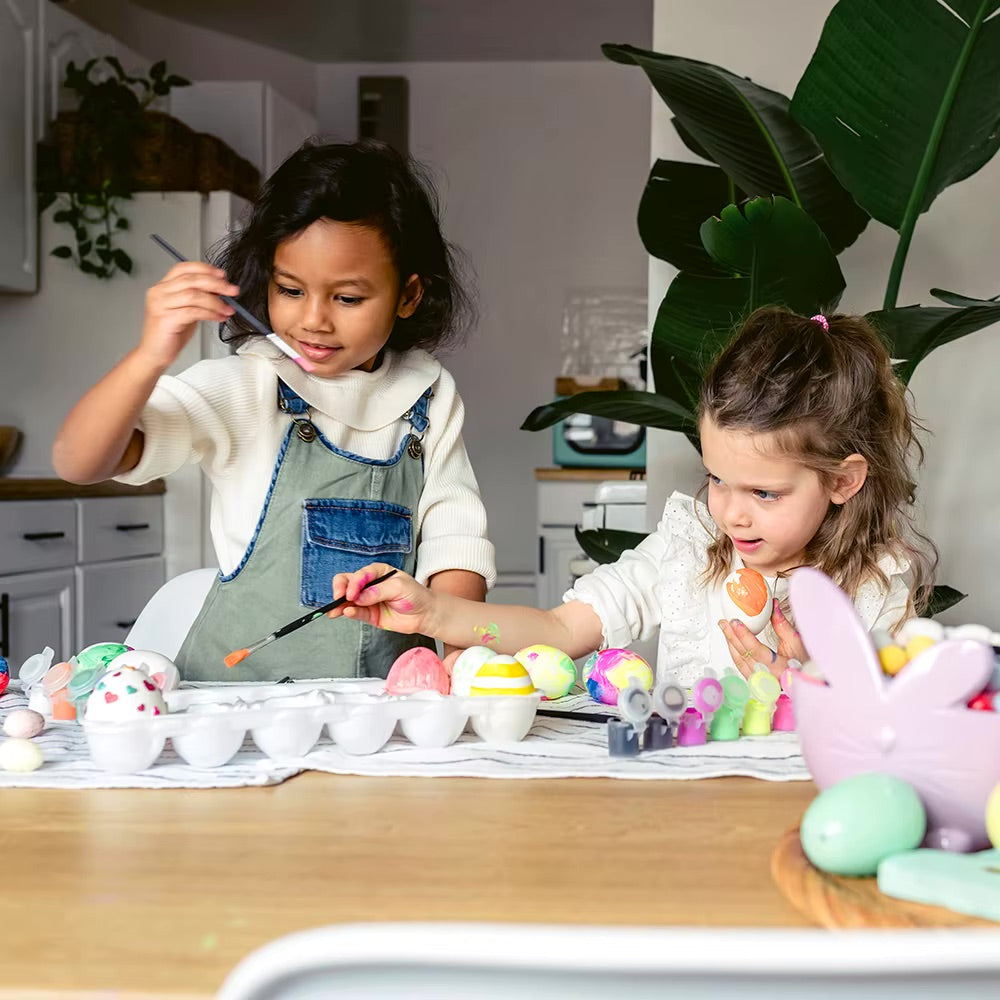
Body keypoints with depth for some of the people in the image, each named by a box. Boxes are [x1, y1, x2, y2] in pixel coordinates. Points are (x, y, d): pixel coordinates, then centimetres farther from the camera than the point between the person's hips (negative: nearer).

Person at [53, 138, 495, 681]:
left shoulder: (430, 397, 6)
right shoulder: (240, 390, -3)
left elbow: (454, 536, 8)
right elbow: (77, 463, -8)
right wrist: (150, 357, -23)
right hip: (237, 684, -2)